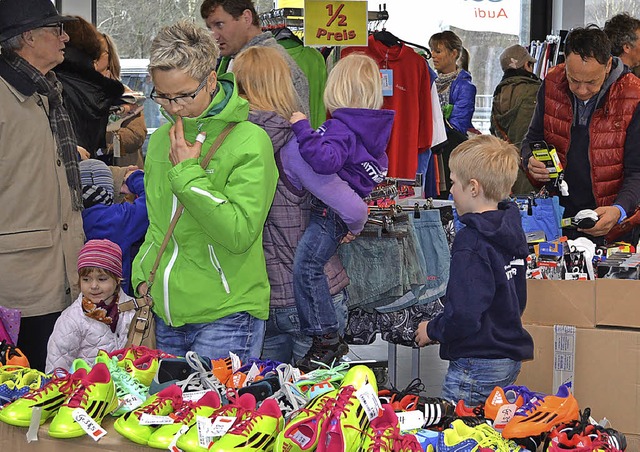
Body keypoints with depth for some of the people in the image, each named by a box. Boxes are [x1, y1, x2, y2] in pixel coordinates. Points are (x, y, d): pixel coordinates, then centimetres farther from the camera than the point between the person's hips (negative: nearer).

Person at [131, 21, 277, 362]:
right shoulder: (161, 139, 11)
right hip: (167, 315, 7)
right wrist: (143, 274, 8)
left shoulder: (249, 142, -12)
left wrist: (187, 173, -18)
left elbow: (240, 233, -20)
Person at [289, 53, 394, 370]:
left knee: (306, 265, -13)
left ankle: (325, 339, -13)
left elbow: (326, 160, -37)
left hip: (333, 212, -10)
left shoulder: (341, 127, -18)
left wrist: (303, 129, -28)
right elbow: (379, 168, 26)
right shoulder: (373, 127, 12)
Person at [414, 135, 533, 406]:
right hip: (511, 358, 9)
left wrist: (431, 330, -7)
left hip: (477, 365, -9)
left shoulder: (471, 244, -20)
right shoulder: (512, 230, 7)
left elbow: (464, 316, -26)